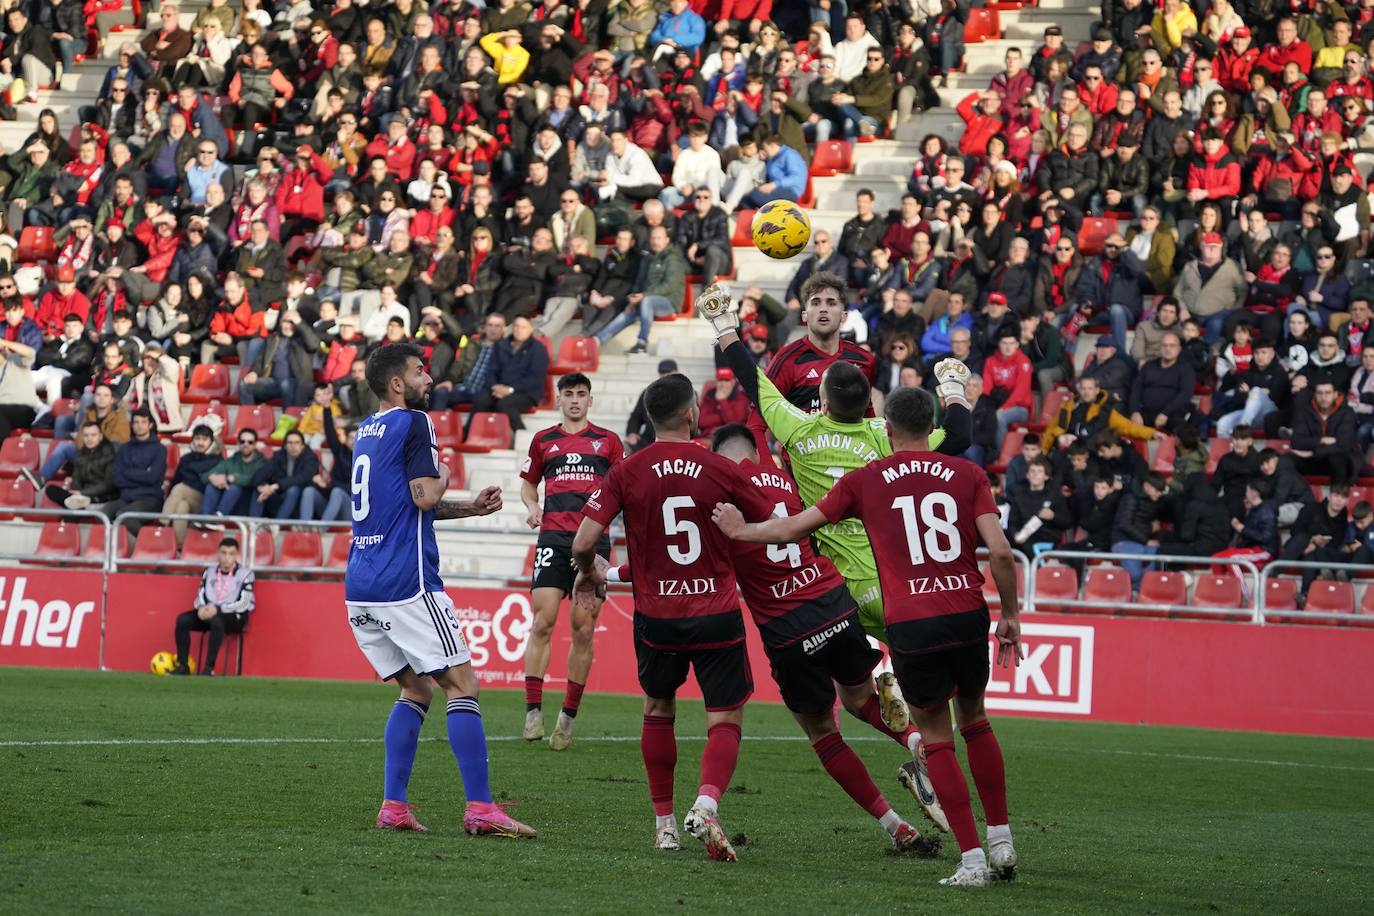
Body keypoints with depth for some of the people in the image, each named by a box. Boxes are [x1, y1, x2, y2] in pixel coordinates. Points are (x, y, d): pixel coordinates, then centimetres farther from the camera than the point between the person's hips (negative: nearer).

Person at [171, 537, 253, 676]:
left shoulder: (245, 574, -7)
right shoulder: (210, 572, 9)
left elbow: (243, 603, -14)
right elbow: (201, 596, 9)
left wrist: (218, 609, -25)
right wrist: (202, 607, -16)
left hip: (235, 617, -5)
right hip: (210, 613, 5)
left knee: (216, 620, -38)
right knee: (183, 619, -17)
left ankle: (209, 668, -35)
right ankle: (183, 666, -13)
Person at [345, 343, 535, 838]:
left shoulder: (366, 431, 19)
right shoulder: (413, 423, -7)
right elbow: (426, 497, -16)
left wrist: (471, 506, 20)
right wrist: (442, 475, 5)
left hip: (360, 589, 8)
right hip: (406, 584, -8)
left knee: (415, 689, 17)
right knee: (462, 686, -4)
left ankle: (393, 806, 7)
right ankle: (479, 808, -11)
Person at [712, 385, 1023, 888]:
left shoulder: (865, 481, 5)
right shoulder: (967, 474, 5)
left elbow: (791, 529, 12)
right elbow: (1000, 551, -4)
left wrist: (739, 529, 30)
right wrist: (1010, 614, 9)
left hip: (910, 626, -2)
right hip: (968, 615, 2)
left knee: (936, 738, 9)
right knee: (974, 719, 23)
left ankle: (972, 860, 4)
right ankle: (1001, 841, 22)